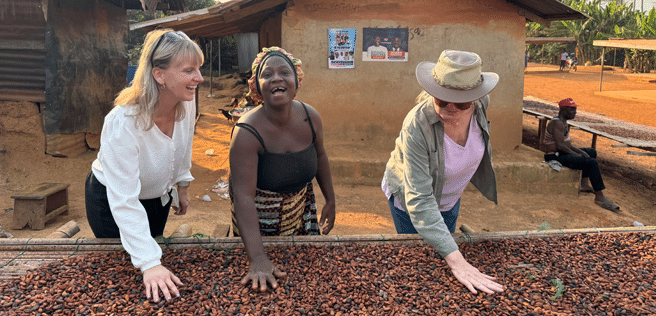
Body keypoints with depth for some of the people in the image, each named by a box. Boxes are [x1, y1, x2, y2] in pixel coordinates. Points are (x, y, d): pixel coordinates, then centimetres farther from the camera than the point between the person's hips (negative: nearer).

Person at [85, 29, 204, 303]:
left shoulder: (187, 102, -21)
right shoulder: (123, 122, -40)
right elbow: (124, 202, -40)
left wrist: (182, 185, 13)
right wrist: (149, 263, -43)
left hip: (158, 194, 6)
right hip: (110, 201, -6)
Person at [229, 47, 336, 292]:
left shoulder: (310, 118, -12)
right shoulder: (247, 132, -28)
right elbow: (243, 195, -34)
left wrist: (330, 201, 12)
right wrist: (257, 259, -42)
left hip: (301, 211, 5)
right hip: (259, 221, -4)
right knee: (265, 290, 9)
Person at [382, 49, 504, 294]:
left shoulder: (480, 103, -26)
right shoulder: (417, 126, -42)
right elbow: (419, 201, -42)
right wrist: (457, 261, -48)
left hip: (450, 195, 5)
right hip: (409, 197, -5)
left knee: (444, 250, 25)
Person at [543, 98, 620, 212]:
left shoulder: (563, 122, 14)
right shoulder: (557, 123, -19)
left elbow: (567, 144, 17)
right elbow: (560, 145, -25)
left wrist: (581, 152, 4)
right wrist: (577, 155, -15)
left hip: (562, 153, 11)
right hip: (556, 157, -11)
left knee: (592, 152, 23)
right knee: (592, 162, -19)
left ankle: (584, 184, 20)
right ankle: (599, 197, -12)